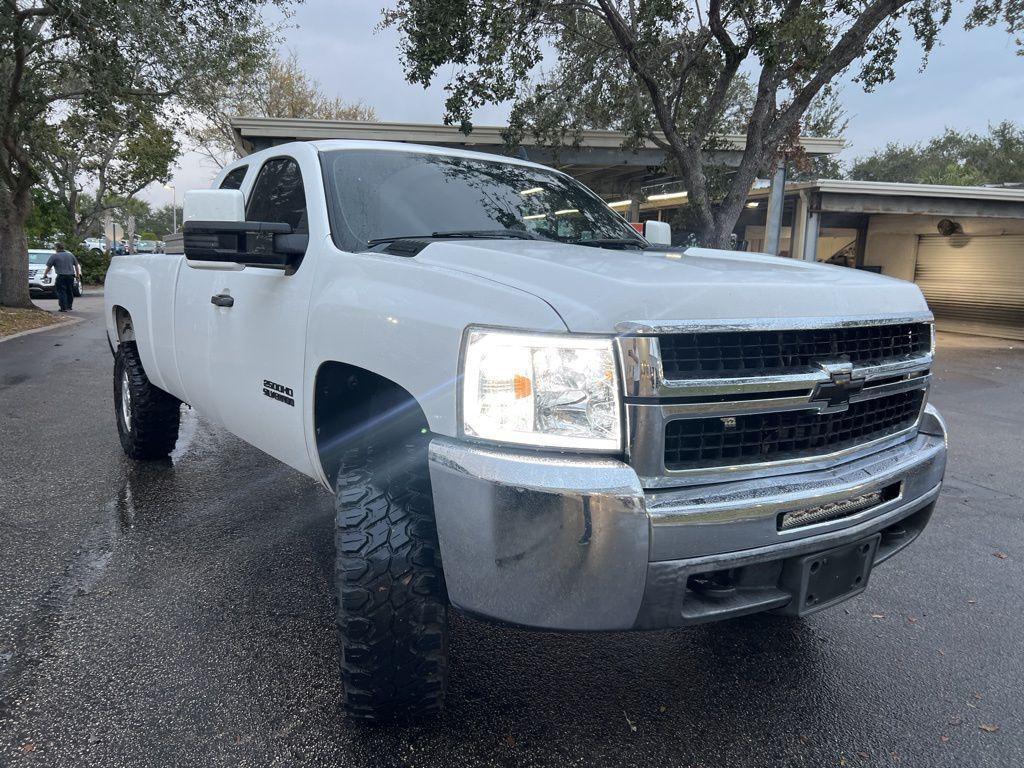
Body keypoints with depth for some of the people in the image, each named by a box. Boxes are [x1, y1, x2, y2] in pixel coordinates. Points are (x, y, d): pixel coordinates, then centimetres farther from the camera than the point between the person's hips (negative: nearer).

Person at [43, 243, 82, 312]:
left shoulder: (54, 256, -2)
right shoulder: (70, 255, 11)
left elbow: (48, 267, 0)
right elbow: (76, 265, 17)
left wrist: (45, 275, 12)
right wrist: (78, 274, 27)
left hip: (61, 276, -5)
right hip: (71, 276, 5)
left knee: (61, 292, -1)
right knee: (70, 292, 13)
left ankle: (64, 308, -7)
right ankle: (69, 307, 20)